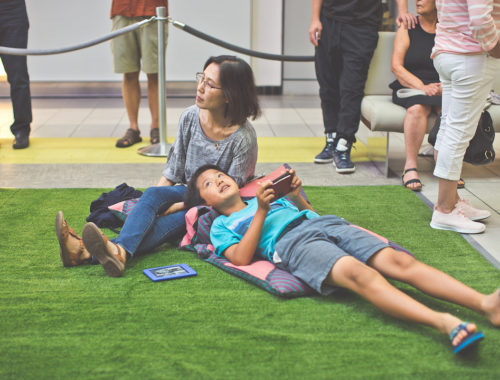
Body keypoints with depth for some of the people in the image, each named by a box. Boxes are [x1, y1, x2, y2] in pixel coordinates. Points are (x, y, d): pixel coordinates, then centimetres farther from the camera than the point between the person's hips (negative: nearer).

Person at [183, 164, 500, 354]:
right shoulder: (222, 226, 22)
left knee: (399, 261, -20)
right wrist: (261, 211, 0)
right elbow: (241, 258, 2)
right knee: (358, 272, -36)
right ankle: (443, 322, -55)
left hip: (326, 223, 6)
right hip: (291, 243, -5)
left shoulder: (269, 196, 38)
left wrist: (296, 195, 18)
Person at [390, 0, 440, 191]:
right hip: (410, 87, -1)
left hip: (442, 89, 1)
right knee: (418, 107, -34)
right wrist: (422, 86, -15)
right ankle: (410, 166, -30)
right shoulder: (408, 28, 6)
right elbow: (396, 66, -2)